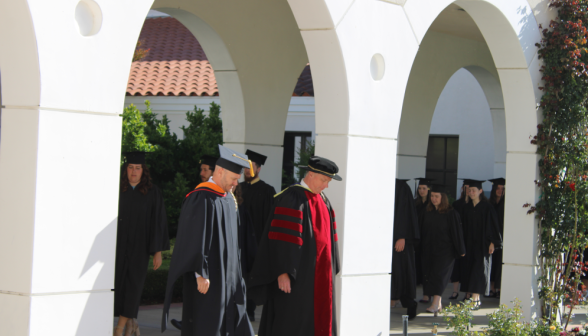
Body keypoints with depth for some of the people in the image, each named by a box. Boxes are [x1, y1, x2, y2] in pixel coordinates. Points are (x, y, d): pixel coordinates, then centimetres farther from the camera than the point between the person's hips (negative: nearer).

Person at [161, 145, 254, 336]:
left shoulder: (228, 199, 13)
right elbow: (196, 240, -20)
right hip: (207, 278, -9)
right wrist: (201, 274, -23)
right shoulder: (202, 199, -16)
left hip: (227, 276, 9)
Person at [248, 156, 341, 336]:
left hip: (320, 275, 8)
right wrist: (283, 272, -23)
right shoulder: (291, 198, -13)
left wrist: (331, 270, 17)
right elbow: (282, 238, -19)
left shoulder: (323, 201, 14)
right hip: (297, 276, -8)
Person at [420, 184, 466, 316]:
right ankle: (438, 304, 14)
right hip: (429, 249, 6)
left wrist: (460, 250, -5)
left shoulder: (451, 214, -7)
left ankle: (435, 304, -20)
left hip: (445, 250, -6)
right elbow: (423, 231, 15)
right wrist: (422, 247, 12)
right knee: (430, 274, 5)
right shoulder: (427, 213, 8)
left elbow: (456, 232, -5)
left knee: (439, 274, -14)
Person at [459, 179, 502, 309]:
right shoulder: (467, 207, 10)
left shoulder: (487, 207, -5)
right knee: (467, 268, 4)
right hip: (468, 244, 5)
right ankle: (469, 296, 9)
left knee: (478, 270, -8)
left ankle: (475, 298, -13)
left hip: (482, 244, -5)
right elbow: (464, 226, 13)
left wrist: (492, 242, -12)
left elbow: (493, 225, -6)